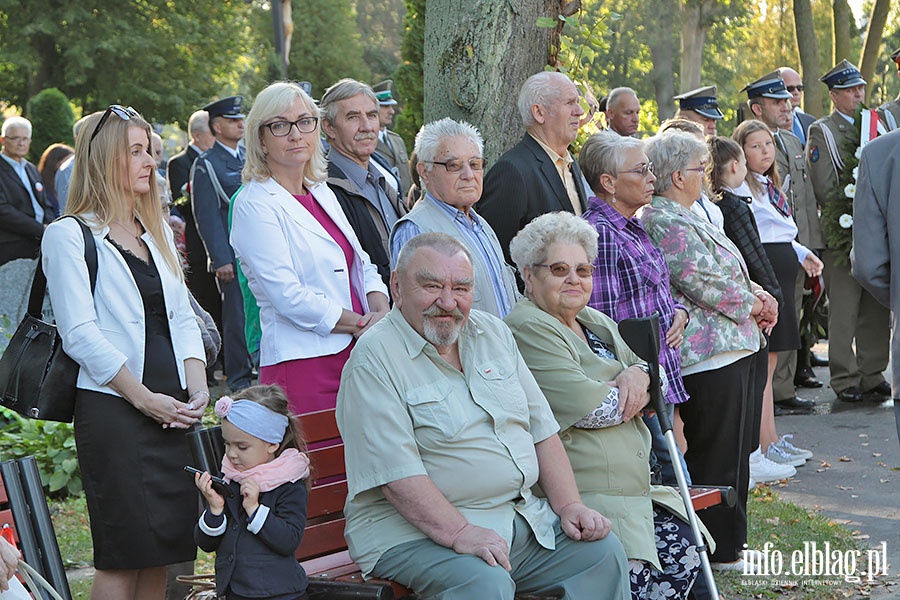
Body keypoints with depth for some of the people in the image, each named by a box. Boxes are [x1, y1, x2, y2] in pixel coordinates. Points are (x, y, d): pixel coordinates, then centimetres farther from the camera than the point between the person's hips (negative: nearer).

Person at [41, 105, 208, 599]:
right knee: (122, 557, -5)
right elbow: (81, 334, -11)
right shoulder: (69, 235, -4)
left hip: (173, 409, 7)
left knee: (161, 552, 7)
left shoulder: (156, 231, 18)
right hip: (113, 410, -6)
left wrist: (197, 389, 0)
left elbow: (182, 316, 16)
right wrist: (145, 399, -15)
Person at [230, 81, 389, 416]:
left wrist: (381, 311, -2)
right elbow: (288, 295, -14)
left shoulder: (323, 194, 18)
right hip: (302, 361, -7)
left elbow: (362, 266, 19)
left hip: (358, 355, 7)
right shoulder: (254, 205, -6)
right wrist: (362, 324, -11)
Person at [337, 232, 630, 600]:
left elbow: (542, 430, 14)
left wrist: (569, 506, 2)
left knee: (603, 552, -5)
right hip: (416, 530, -7)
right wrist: (459, 534, -28)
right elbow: (395, 472, -20)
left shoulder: (493, 333, 13)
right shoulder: (374, 359, -11)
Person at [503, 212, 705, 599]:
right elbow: (586, 407, -18)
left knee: (683, 558, -7)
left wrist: (639, 374, -2)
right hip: (585, 494, -9)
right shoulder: (527, 329, -9)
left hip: (638, 488, 9)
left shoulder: (597, 323, 22)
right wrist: (631, 397, 1)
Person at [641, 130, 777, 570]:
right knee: (719, 451, -3)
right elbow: (703, 282, -21)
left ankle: (726, 541, 24)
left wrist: (757, 294, 6)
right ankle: (721, 548, 5)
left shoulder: (681, 216, 18)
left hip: (730, 350, 11)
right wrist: (752, 304, -7)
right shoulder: (665, 222, -16)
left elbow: (726, 270, 22)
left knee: (735, 446, 16)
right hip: (712, 352, -11)